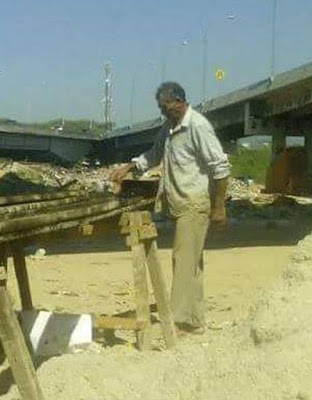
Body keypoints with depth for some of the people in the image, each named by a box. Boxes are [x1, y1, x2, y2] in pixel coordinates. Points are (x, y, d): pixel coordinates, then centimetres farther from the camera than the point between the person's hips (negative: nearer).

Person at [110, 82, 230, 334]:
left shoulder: (198, 126, -15)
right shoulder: (168, 128, 11)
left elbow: (221, 167, -17)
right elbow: (154, 155, 25)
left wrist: (219, 207, -17)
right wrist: (128, 167, 9)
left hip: (195, 204, -9)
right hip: (180, 204, 9)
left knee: (185, 260, -8)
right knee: (191, 260, 13)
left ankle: (185, 320, -1)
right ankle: (194, 318, 21)